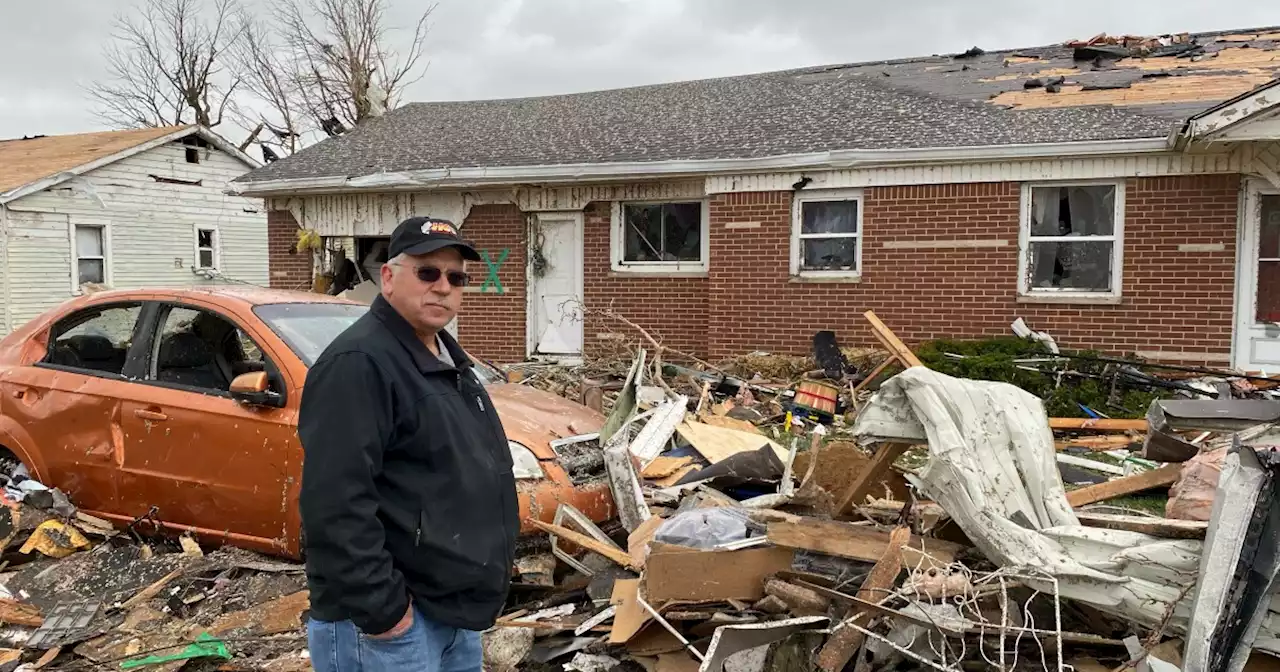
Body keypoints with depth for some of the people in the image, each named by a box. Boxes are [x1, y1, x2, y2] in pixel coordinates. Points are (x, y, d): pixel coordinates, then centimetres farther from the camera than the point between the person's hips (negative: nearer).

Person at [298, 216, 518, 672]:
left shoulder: (447, 357, 12)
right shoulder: (359, 363, -19)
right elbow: (336, 503, -26)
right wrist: (380, 608, -24)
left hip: (454, 605, 10)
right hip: (396, 617, -9)